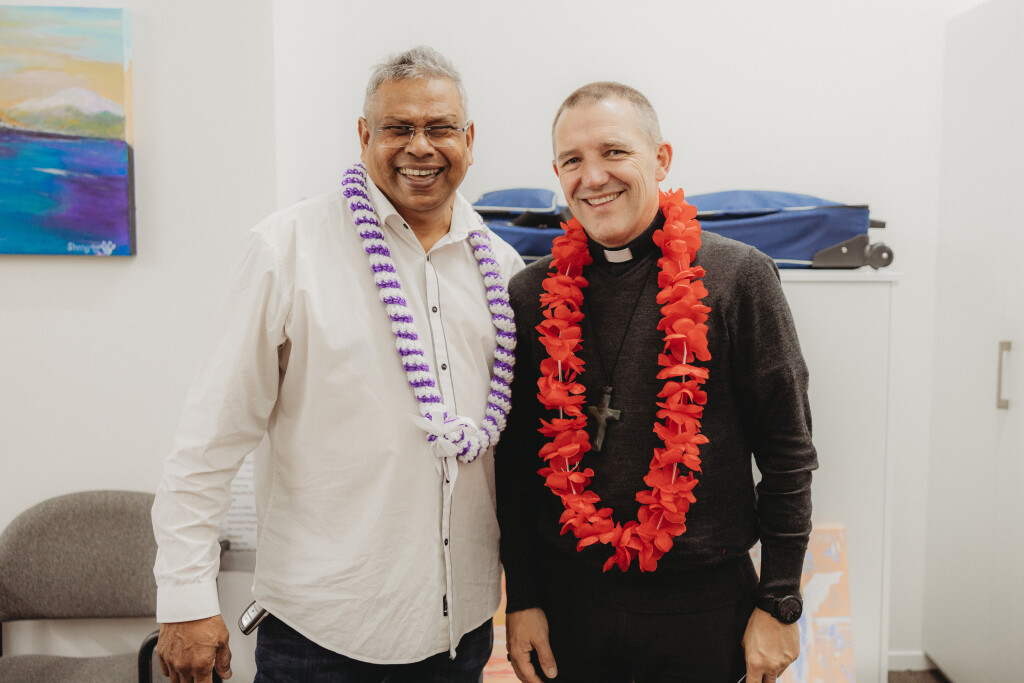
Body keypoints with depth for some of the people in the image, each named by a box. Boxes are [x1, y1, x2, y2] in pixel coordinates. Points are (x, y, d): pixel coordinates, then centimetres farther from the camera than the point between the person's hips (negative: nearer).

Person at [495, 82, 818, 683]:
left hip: (703, 603, -1)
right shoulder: (532, 295, 0)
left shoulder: (738, 277, -7)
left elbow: (788, 452, -4)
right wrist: (522, 599, 5)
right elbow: (516, 459, 6)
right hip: (567, 599, 2)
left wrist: (780, 604, -4)